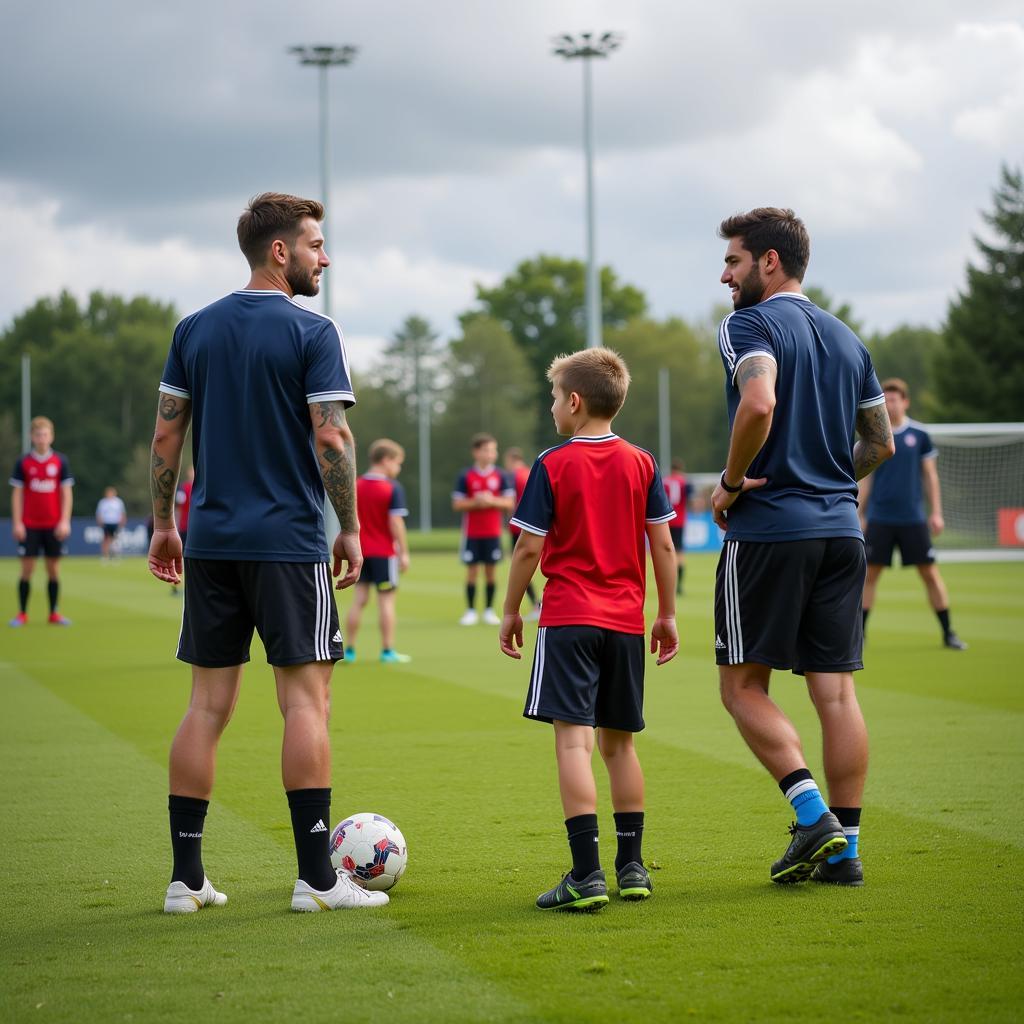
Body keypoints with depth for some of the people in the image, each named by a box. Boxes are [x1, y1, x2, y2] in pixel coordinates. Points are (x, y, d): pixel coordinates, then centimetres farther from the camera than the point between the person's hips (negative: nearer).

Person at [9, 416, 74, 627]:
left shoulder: (60, 462, 3)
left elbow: (66, 493, 3)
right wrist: (17, 523, -6)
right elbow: (17, 493, 2)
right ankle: (22, 614, 5)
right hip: (29, 526, -1)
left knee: (54, 568, 3)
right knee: (27, 568, -2)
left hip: (54, 526, 1)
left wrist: (65, 521, -5)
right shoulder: (23, 462, 0)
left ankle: (54, 614, 11)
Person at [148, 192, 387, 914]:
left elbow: (167, 434, 10)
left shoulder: (194, 330, 10)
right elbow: (331, 437, -12)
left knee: (208, 704, 7)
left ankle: (187, 878, 8)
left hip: (211, 542, 5)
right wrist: (351, 529, -4)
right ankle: (317, 877, -1)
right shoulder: (312, 333, -7)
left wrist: (163, 524, 17)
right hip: (289, 542, -5)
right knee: (306, 699, -1)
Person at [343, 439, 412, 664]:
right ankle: (387, 650, 4)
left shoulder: (355, 486, 5)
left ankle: (349, 649, 11)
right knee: (386, 601, 1)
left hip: (360, 551, 5)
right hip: (384, 552, -5)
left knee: (359, 599, 10)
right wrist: (404, 552, -11)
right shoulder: (393, 488, -12)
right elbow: (396, 523, -16)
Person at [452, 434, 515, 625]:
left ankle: (489, 610, 11)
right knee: (472, 570, 0)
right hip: (472, 533, -1)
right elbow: (457, 504, -2)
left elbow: (509, 503, 1)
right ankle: (470, 611, 7)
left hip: (493, 532, 1)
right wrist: (476, 502, -17)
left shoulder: (501, 476, 3)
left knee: (490, 570, 3)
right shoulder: (466, 476, -1)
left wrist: (492, 501, -16)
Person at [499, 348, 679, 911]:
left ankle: (586, 874, -17)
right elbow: (662, 545, 6)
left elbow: (529, 548, -6)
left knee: (573, 739, -9)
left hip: (568, 619, -5)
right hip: (625, 622, 5)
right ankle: (631, 866, 19)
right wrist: (667, 614, 14)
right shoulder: (642, 464, 6)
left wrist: (511, 611, 6)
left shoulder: (552, 466, -5)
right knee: (618, 742, 16)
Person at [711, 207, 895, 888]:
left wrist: (732, 483, -13)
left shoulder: (750, 324, -6)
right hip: (842, 531, 7)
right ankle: (844, 849, 6)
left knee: (744, 686, 2)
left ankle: (814, 815, -11)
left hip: (769, 529, -7)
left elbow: (759, 404, -25)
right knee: (836, 692, 5)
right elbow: (882, 444, 20)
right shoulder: (846, 337, 17)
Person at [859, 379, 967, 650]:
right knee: (870, 572, -1)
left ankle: (948, 632, 8)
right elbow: (866, 479, 9)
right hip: (879, 518, 1)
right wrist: (859, 515, 6)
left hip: (913, 518, 0)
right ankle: (860, 633, 7)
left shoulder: (919, 434, 2)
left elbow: (930, 476, 7)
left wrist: (936, 512, 3)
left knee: (930, 573, 0)